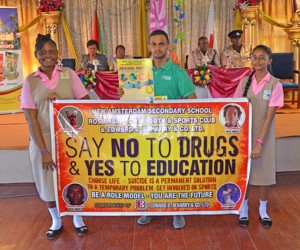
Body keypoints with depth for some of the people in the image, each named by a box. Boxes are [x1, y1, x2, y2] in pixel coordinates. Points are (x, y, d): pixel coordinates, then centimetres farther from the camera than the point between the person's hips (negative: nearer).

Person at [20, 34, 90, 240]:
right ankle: (56, 222, 35)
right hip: (43, 139, 0)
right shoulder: (30, 81, -1)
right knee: (48, 183, 12)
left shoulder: (69, 74, 0)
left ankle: (78, 219, 34)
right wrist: (44, 150, -12)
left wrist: (61, 100, -19)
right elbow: (31, 118, -5)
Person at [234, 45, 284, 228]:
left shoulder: (275, 84, -9)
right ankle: (244, 209, 25)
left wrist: (259, 142, -17)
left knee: (265, 171, 9)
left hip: (264, 135, -2)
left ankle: (263, 210, 29)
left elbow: (269, 116, -13)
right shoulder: (245, 81, 1)